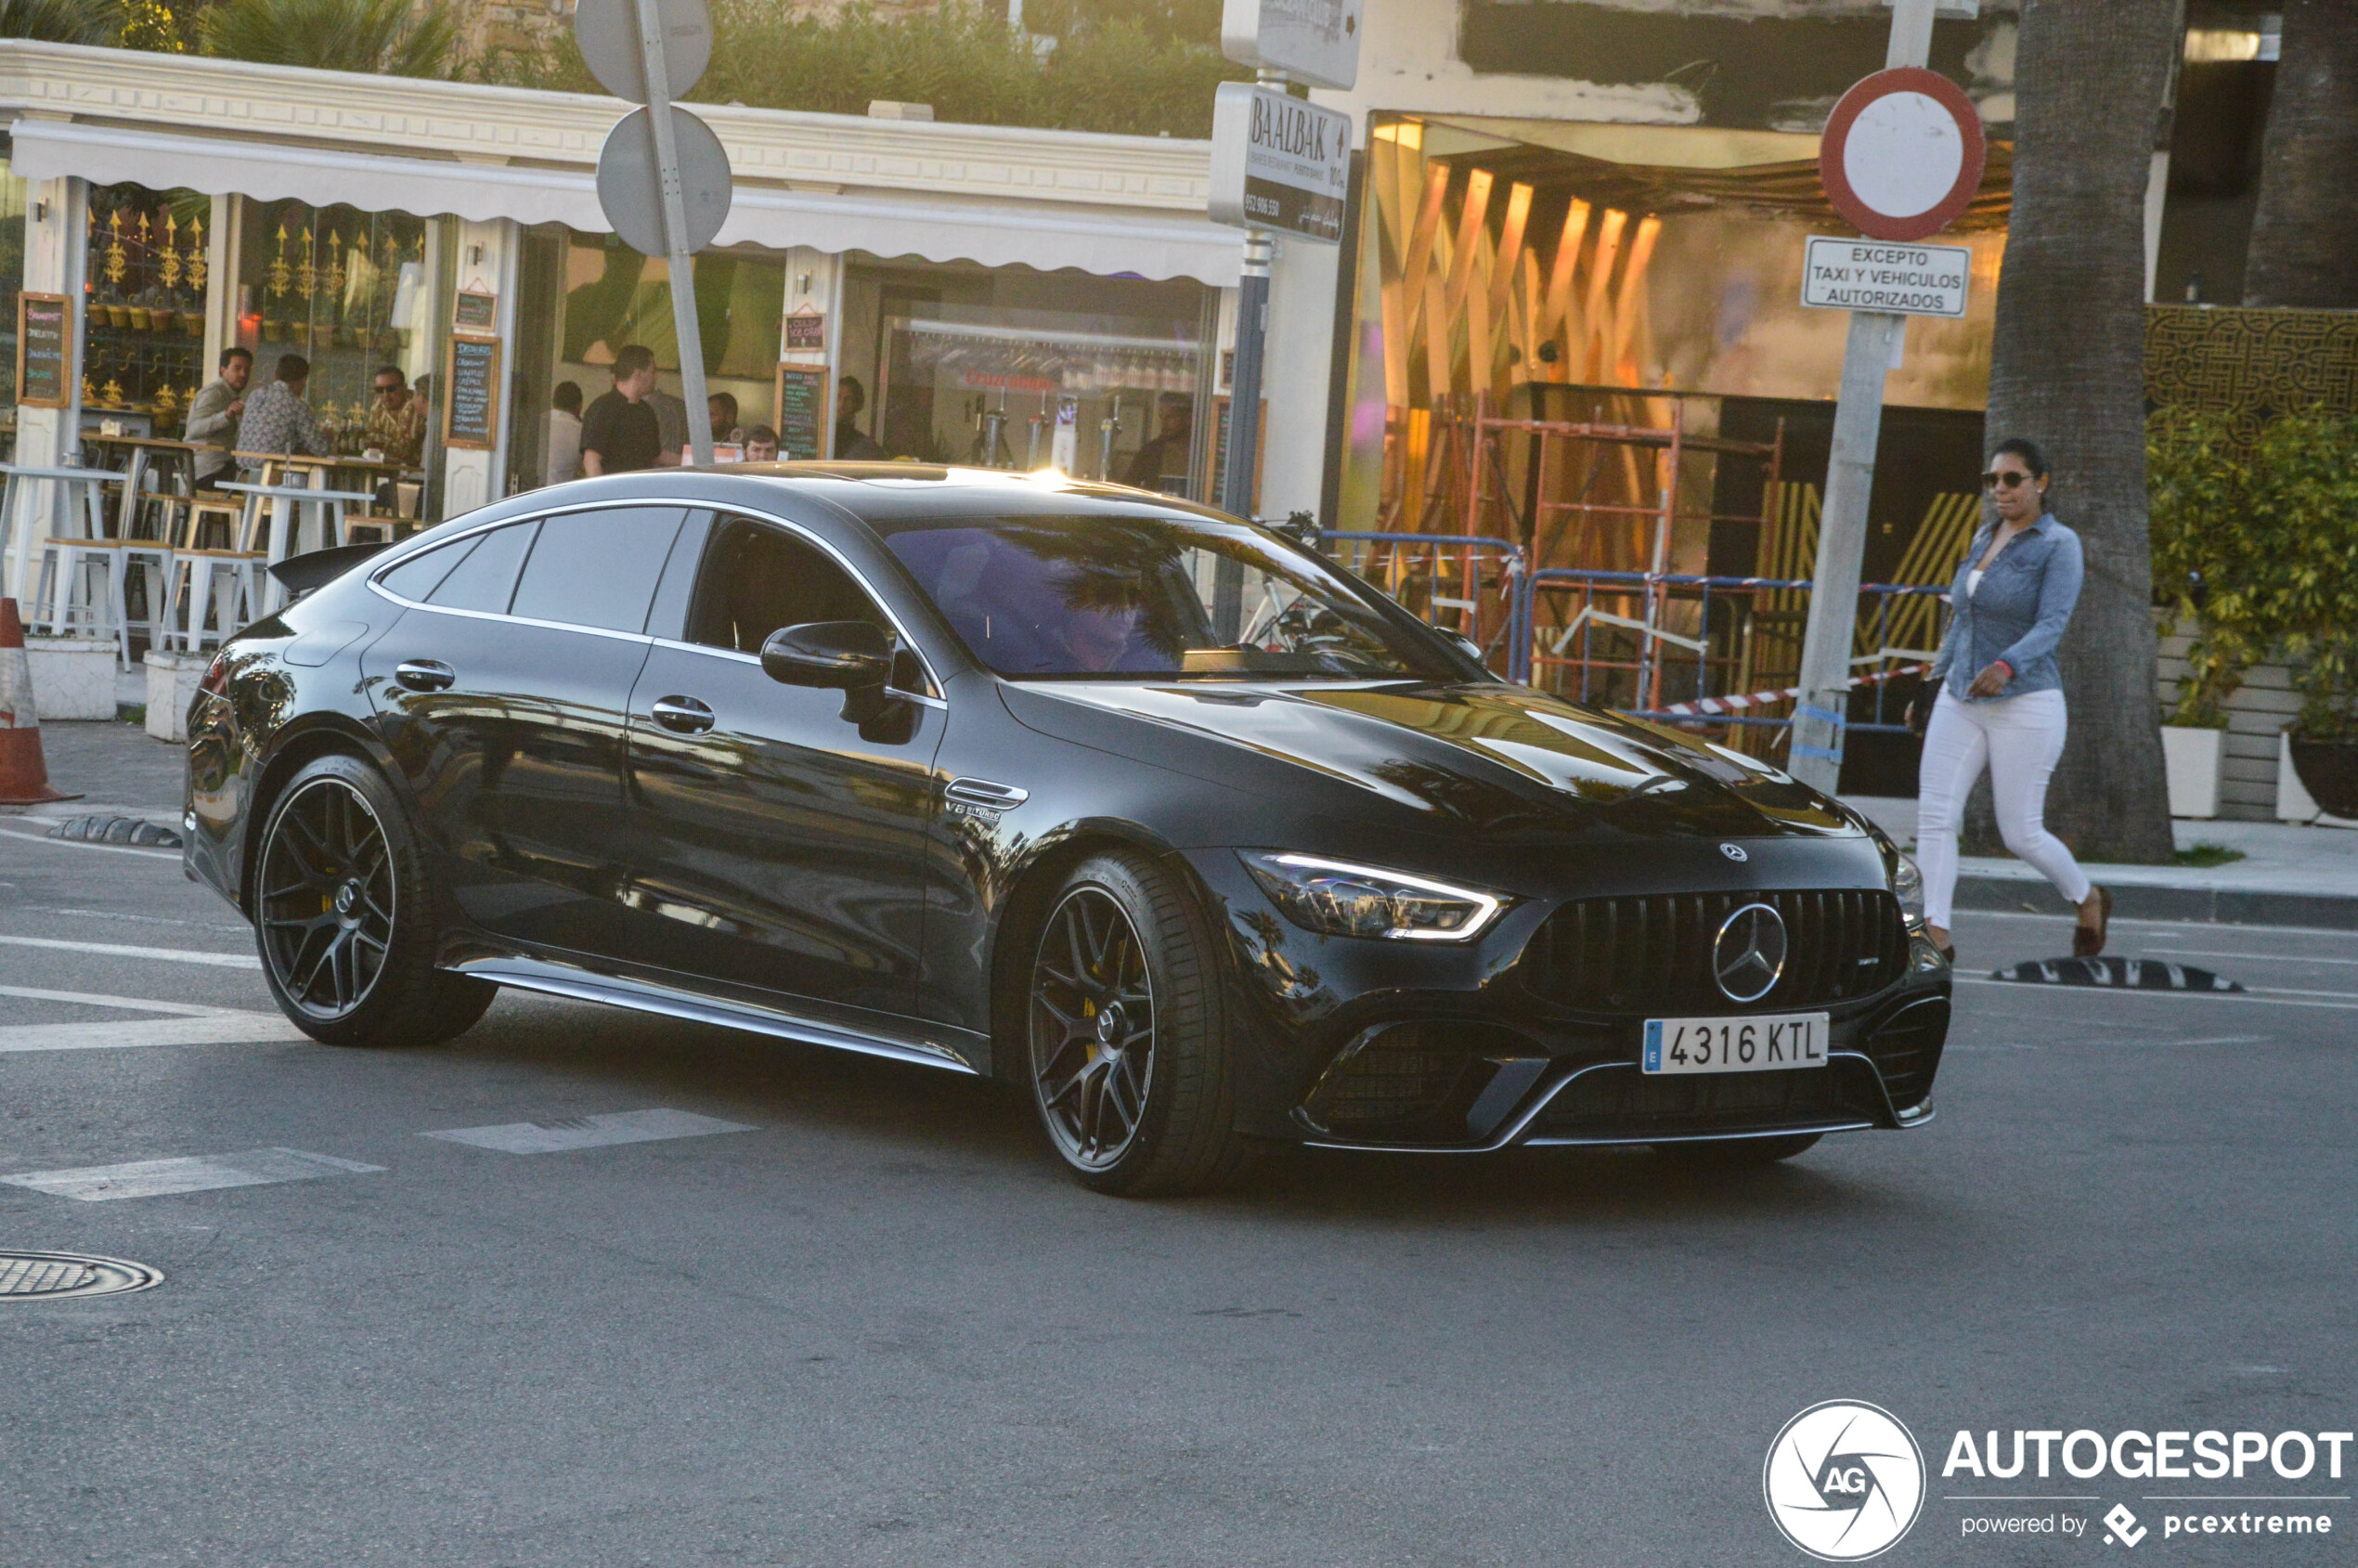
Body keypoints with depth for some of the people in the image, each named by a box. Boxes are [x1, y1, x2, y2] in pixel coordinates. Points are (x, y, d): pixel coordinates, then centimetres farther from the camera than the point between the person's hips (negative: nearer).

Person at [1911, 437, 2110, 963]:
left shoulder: (2059, 545, -7)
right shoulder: (1984, 538, 14)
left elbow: (2052, 623, -19)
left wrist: (2006, 666, -36)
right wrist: (1933, 683, 21)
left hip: (2025, 706, -6)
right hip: (1960, 703, 6)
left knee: (2021, 833, -1)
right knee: (1934, 815, -10)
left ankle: (2087, 899, 25)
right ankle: (1935, 932, -14)